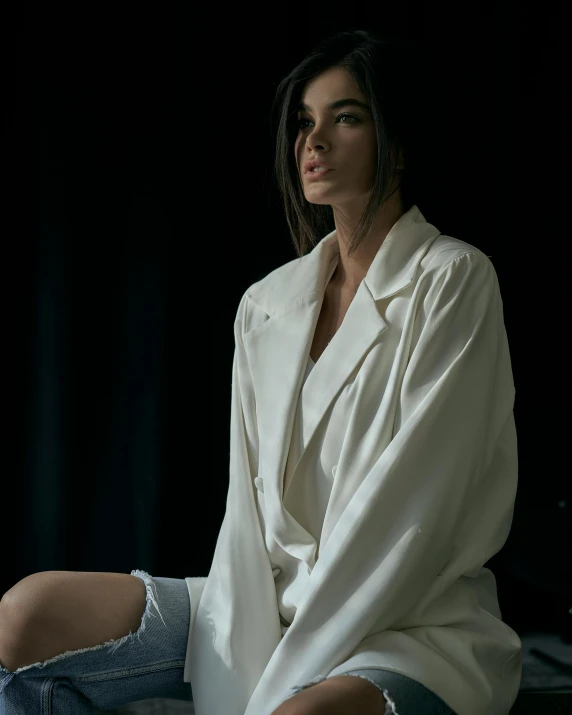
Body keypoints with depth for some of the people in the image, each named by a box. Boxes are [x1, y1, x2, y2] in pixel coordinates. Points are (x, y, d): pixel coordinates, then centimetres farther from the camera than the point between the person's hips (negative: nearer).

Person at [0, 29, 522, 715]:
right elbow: (247, 502, 6)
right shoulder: (265, 305, 12)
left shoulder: (453, 281, -6)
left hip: (414, 625, -6)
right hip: (271, 600, 6)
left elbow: (411, 510, -14)